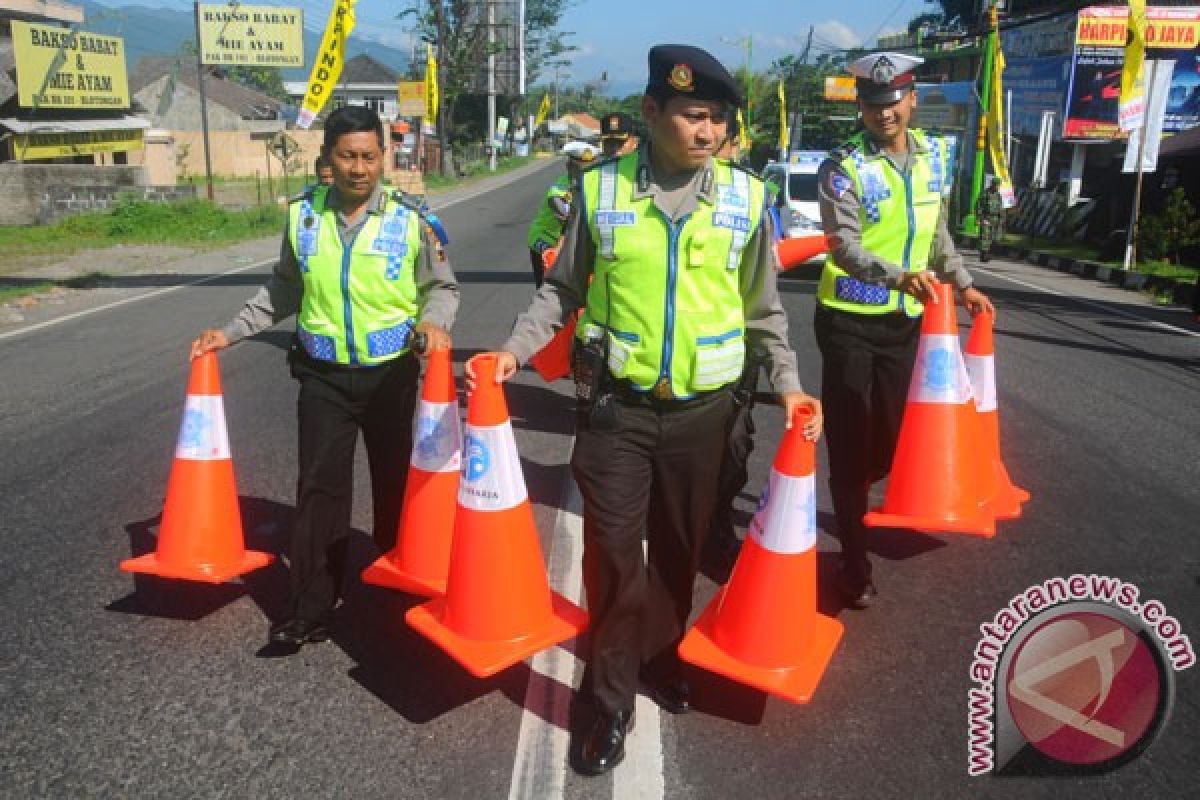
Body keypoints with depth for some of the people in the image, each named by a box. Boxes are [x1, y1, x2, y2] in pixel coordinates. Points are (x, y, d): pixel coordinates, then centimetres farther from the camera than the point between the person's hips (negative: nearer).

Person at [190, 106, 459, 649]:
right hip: (324, 377, 1)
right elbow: (284, 287, 12)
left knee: (394, 482, 13)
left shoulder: (410, 219, -9)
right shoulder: (302, 213, -1)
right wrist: (231, 332, 8)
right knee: (319, 488, 2)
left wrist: (434, 321, -21)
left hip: (390, 374, -1)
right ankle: (310, 611, 12)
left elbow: (441, 285, 0)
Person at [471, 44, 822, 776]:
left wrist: (787, 382, 1)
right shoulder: (599, 189, -3)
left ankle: (663, 655, 40)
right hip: (615, 404, -1)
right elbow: (563, 291, 6)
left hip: (702, 408, 2)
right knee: (614, 551, 2)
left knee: (680, 548, 15)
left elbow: (762, 308, 8)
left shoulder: (746, 197, -1)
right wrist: (515, 349, -5)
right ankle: (613, 702, 19)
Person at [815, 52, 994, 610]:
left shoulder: (933, 154, 6)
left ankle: (856, 504, 42)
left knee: (889, 437, 14)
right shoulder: (843, 167, -13)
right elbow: (845, 250, -24)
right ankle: (855, 562, 12)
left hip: (905, 318, 5)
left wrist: (962, 283, 15)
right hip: (850, 320, -5)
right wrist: (901, 276, -39)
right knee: (850, 439, 0)